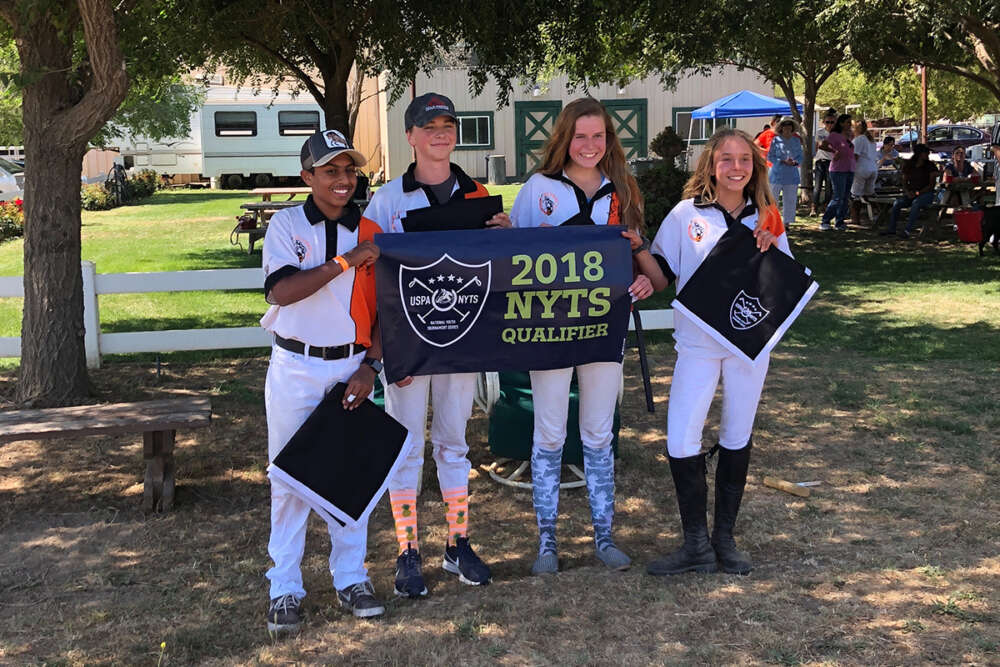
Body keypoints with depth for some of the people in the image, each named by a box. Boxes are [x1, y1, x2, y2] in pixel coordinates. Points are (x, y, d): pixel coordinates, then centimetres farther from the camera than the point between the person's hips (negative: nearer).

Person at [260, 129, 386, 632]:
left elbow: (384, 309, 5)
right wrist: (346, 260, -22)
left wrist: (370, 367, -6)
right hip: (295, 368, -2)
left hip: (352, 367, 2)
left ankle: (351, 577, 21)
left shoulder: (370, 233, 4)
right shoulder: (286, 224, -2)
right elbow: (282, 290, -17)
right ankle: (285, 588, 11)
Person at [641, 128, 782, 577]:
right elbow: (661, 272, 2)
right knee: (680, 440, -9)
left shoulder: (766, 217, 4)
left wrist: (770, 251, -11)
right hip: (698, 341, -2)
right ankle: (696, 545, 5)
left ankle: (725, 539, 23)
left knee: (737, 439, 10)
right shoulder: (687, 214, -2)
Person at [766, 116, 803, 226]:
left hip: (792, 176, 3)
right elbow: (770, 157, -2)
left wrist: (795, 162, -10)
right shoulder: (776, 140, -1)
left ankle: (786, 222, 13)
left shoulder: (796, 141, 10)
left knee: (790, 200, 5)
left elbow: (800, 157, 13)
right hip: (777, 175, -3)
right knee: (772, 199, -2)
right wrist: (784, 161, -15)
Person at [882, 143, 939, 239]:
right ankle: (891, 229, -16)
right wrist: (907, 192, -9)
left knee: (916, 203, -36)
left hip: (926, 193, -4)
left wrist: (918, 193, -17)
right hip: (911, 193, 4)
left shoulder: (930, 166, -3)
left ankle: (907, 230, -40)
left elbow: (931, 185, -6)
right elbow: (904, 182, 12)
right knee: (897, 203, -23)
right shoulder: (908, 165, 7)